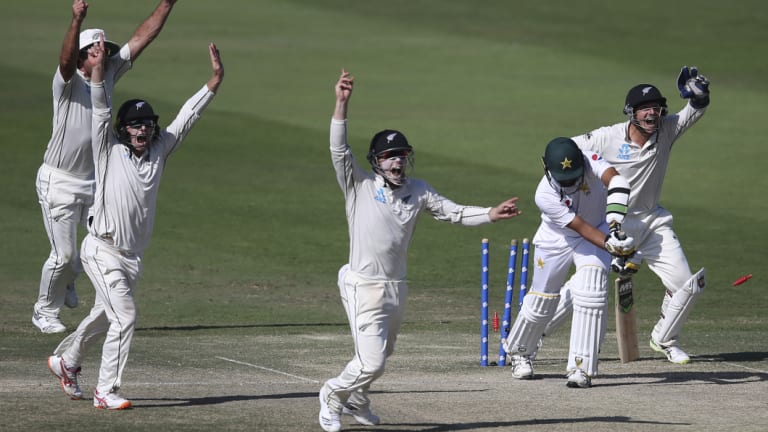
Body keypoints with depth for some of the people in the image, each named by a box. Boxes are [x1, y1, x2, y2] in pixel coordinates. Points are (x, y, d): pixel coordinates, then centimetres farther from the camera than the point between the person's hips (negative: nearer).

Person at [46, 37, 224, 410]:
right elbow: (100, 110, -16)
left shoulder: (159, 151, 7)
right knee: (124, 316, -15)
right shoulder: (110, 151, -5)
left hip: (133, 257, 6)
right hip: (102, 250, -6)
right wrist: (98, 68, -28)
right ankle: (106, 391, -9)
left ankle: (65, 361, 43)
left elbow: (188, 114, 5)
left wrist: (216, 79, -1)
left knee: (104, 316, 20)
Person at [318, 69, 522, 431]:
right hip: (364, 287, -6)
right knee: (371, 362, -11)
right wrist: (342, 103, -27)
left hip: (396, 288, 6)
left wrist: (490, 214, -9)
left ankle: (356, 401, 45)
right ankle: (333, 395, 16)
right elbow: (339, 150, -16)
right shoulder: (360, 186, -6)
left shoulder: (417, 191, 9)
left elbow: (452, 212, 7)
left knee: (380, 356, 20)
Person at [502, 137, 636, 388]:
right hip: (556, 240, -1)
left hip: (599, 230, 1)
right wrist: (611, 246, -50)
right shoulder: (545, 195, -31)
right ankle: (518, 351, 39)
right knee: (541, 301, 8)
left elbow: (615, 179, -49)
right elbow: (581, 227, -35)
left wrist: (615, 218, -64)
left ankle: (582, 367, -14)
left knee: (591, 291, -20)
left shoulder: (590, 162, -29)